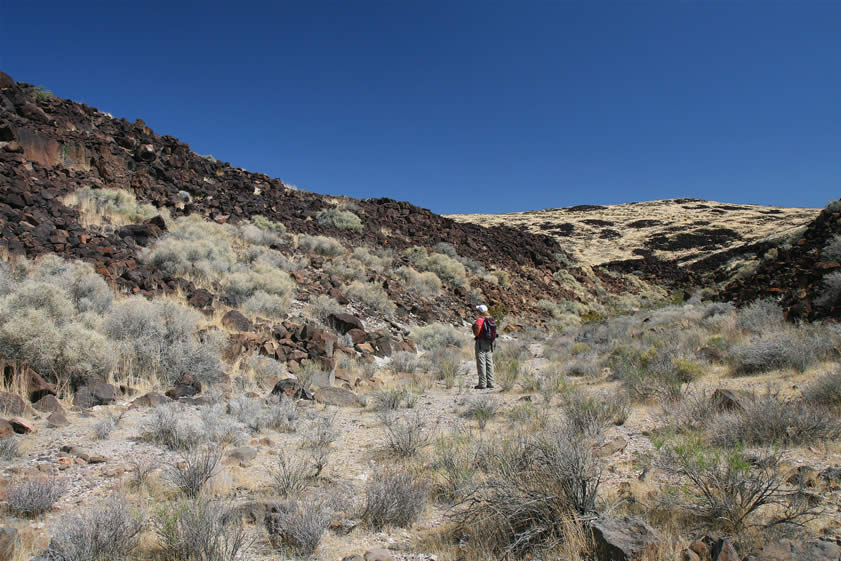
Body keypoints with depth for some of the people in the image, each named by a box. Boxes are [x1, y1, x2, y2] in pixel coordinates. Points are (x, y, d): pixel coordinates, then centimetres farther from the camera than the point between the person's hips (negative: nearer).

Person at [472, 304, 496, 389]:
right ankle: (490, 383, 12)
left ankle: (482, 384, -5)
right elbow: (494, 332, 11)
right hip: (490, 344, 7)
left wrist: (476, 335, 1)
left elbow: (477, 331, -21)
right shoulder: (491, 319, 9)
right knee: (489, 363, 10)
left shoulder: (480, 319, -14)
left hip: (481, 342, -7)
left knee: (481, 363, -4)